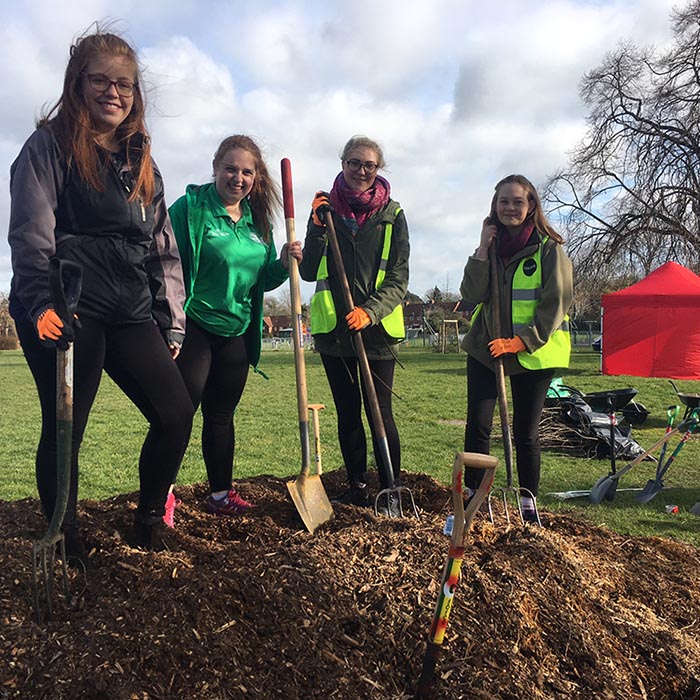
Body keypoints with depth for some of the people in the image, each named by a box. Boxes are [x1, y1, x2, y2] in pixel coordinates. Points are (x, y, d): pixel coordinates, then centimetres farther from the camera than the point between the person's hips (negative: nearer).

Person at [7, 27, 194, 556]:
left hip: (131, 313, 6)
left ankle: (149, 518, 21)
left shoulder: (142, 162, 19)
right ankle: (66, 543, 18)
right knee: (65, 428, -2)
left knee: (177, 414, 1)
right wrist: (41, 302, -23)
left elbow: (164, 250, 18)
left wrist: (172, 324, 13)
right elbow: (30, 233, -8)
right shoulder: (50, 145, 3)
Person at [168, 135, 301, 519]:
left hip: (237, 332, 6)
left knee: (221, 414, 14)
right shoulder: (190, 207, -9)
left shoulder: (257, 220, 10)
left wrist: (284, 263, -7)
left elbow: (263, 280, 14)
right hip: (194, 325, -6)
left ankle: (222, 494, 24)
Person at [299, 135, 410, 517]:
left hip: (377, 330, -2)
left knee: (380, 413, -2)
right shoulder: (325, 209, 7)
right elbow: (308, 272, 4)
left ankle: (390, 494, 10)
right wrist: (317, 228, -8)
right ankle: (357, 487, 23)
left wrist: (370, 310, -16)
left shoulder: (392, 215, 3)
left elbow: (398, 279, 0)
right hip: (332, 329, 2)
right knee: (347, 413, 10)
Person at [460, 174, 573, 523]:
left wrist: (523, 341, -17)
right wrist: (482, 249, -12)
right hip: (485, 349, 3)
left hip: (534, 353, -3)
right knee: (477, 425, 0)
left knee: (526, 431, 5)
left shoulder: (549, 248, -5)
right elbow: (472, 294, -5)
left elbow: (556, 303, -9)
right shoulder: (492, 244, 6)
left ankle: (528, 500, 22)